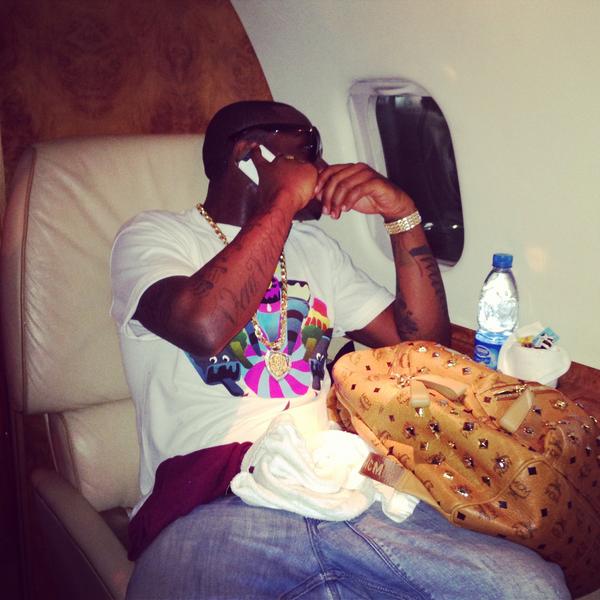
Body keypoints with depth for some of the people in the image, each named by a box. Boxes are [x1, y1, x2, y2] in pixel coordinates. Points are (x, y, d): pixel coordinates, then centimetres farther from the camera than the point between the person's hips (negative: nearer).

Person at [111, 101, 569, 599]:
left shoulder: (314, 246, 23)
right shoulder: (153, 236, 7)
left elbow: (425, 342, 17)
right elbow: (205, 326, -17)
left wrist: (401, 213, 8)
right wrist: (284, 199, -6)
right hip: (213, 507, -4)